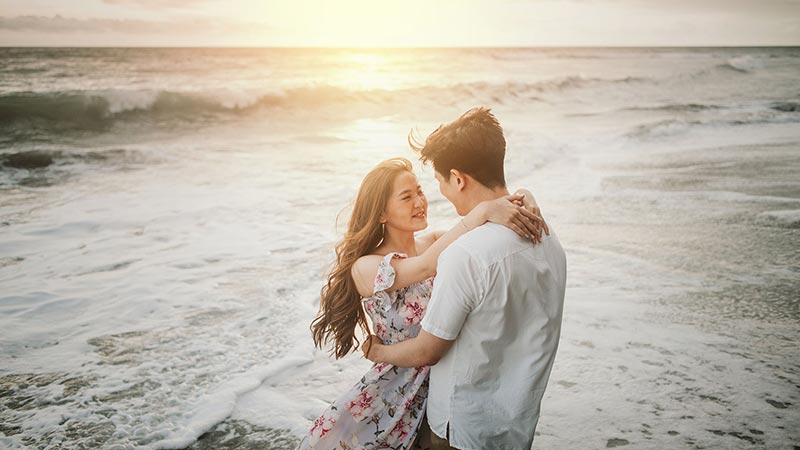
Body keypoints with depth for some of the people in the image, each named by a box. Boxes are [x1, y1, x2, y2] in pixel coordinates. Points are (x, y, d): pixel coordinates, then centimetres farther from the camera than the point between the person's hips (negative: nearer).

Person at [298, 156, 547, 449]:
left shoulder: (437, 242, -2)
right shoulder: (366, 268, -14)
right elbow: (428, 265, -31)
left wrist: (524, 200, -27)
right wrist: (484, 210, -37)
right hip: (401, 388, -3)